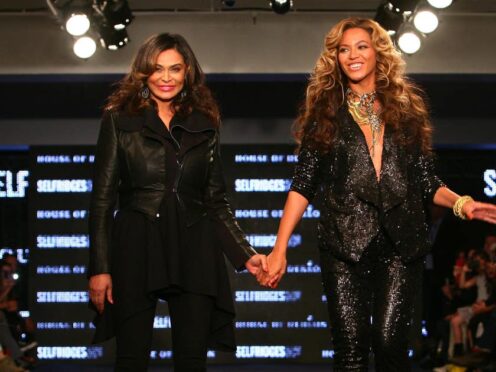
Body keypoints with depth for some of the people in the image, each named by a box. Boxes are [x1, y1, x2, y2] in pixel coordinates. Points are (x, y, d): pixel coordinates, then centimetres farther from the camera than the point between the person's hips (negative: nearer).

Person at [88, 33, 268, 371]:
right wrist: (100, 268, -5)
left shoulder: (204, 126, 13)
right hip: (135, 252, -2)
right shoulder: (119, 120, 6)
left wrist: (245, 254, 2)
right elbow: (103, 198, 2)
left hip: (193, 254, 2)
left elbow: (217, 201, 14)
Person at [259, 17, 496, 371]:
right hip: (345, 244, 0)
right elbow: (303, 184, 6)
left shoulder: (406, 108, 13)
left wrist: (460, 203, -7)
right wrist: (280, 249, -2)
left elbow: (426, 181, 13)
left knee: (390, 343, -9)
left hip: (400, 244, 1)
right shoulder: (325, 112, 10)